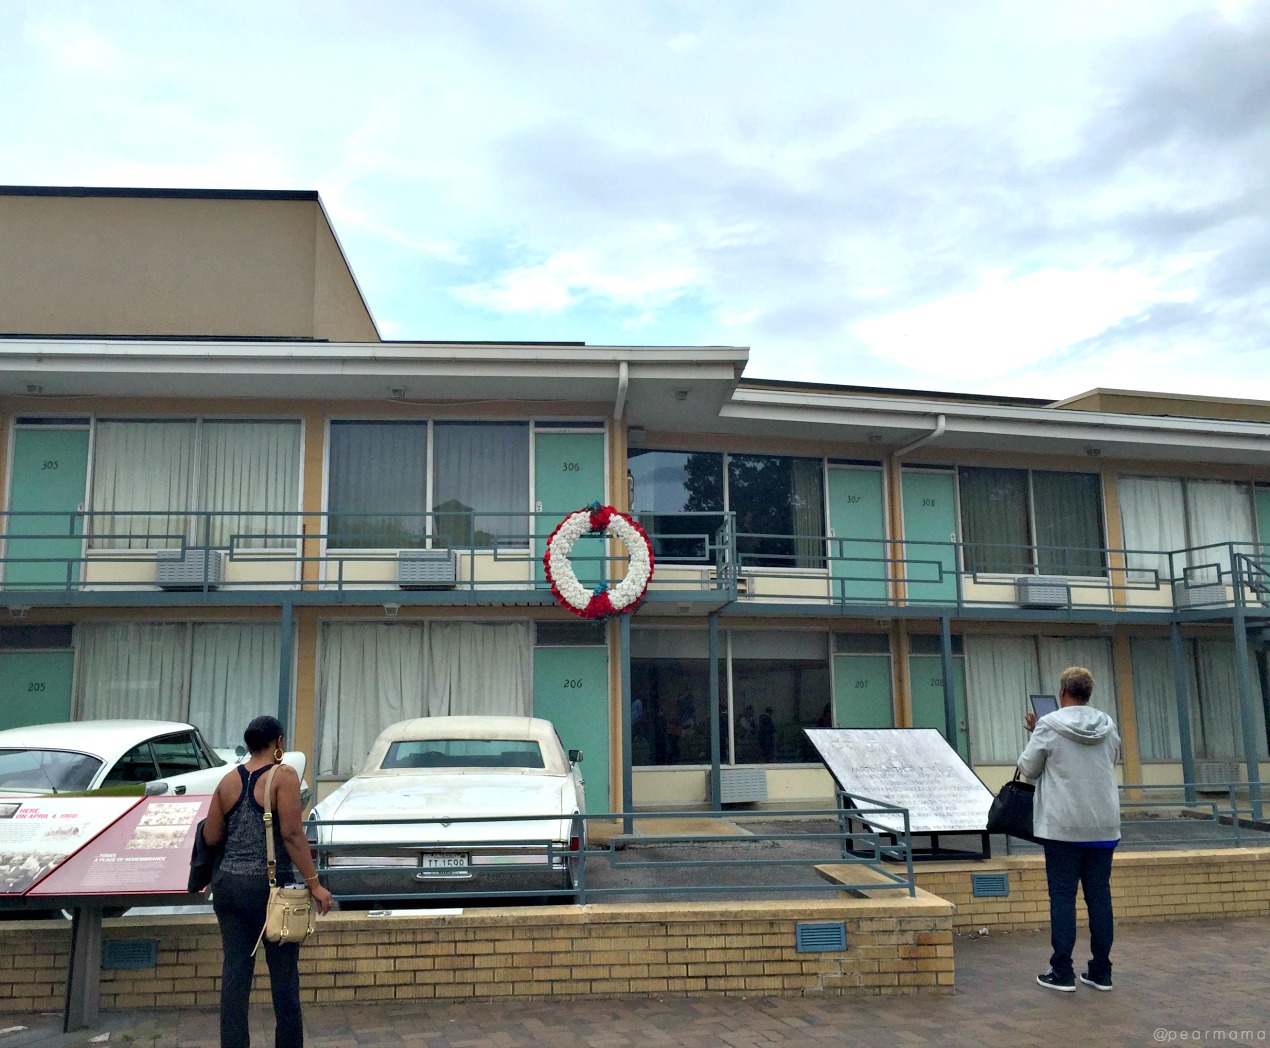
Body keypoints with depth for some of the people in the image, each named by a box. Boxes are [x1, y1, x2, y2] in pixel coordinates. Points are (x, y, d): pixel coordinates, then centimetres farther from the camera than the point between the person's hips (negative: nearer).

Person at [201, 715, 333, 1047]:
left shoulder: (228, 781, 6)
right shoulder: (283, 775, -10)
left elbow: (210, 838, 9)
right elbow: (292, 833, -17)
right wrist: (314, 883, -14)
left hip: (228, 884, 5)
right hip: (269, 885, -5)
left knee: (235, 972, 9)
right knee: (284, 974, 7)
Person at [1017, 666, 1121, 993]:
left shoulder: (1049, 725, -10)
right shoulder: (1108, 726, 3)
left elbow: (1028, 769, -3)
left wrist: (1034, 734, 14)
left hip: (1063, 825, -4)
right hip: (1103, 825, 4)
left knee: (1062, 896, 1)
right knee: (1099, 896, 10)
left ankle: (1062, 973, 3)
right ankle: (1101, 972, 16)